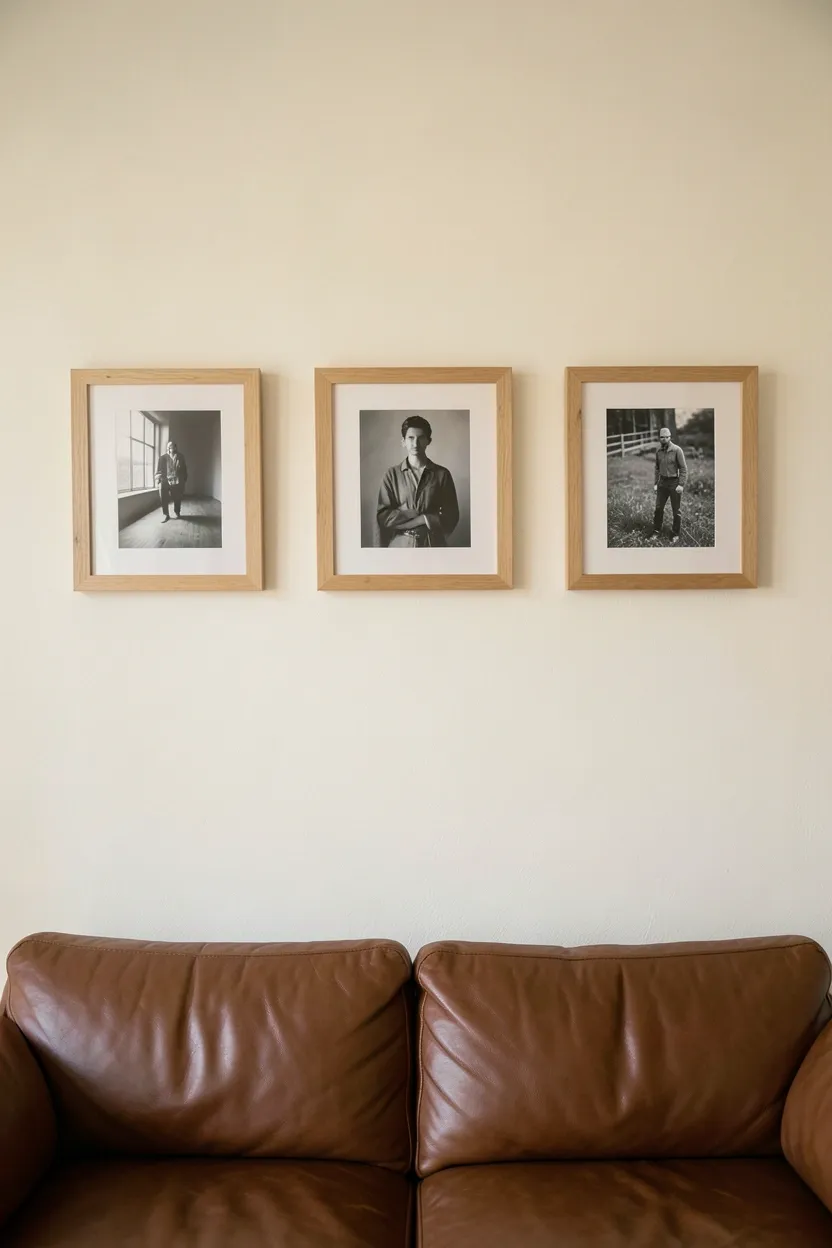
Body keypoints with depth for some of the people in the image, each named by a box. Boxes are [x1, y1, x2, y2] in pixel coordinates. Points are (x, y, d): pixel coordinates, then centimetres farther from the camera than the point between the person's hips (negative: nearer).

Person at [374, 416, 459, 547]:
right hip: (400, 546, 0)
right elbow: (383, 516, -3)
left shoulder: (442, 474, 4)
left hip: (433, 545, 0)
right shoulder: (392, 475, 4)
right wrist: (423, 517, -12)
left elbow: (451, 517, 0)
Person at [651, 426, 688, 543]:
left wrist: (681, 485, -18)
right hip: (662, 482, 5)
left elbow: (683, 469, -12)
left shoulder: (677, 450, -13)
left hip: (674, 482, -5)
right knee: (658, 508, 6)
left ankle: (676, 534, 17)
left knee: (676, 511, 6)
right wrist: (656, 483, 12)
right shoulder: (659, 451, 4)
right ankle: (656, 532, 18)